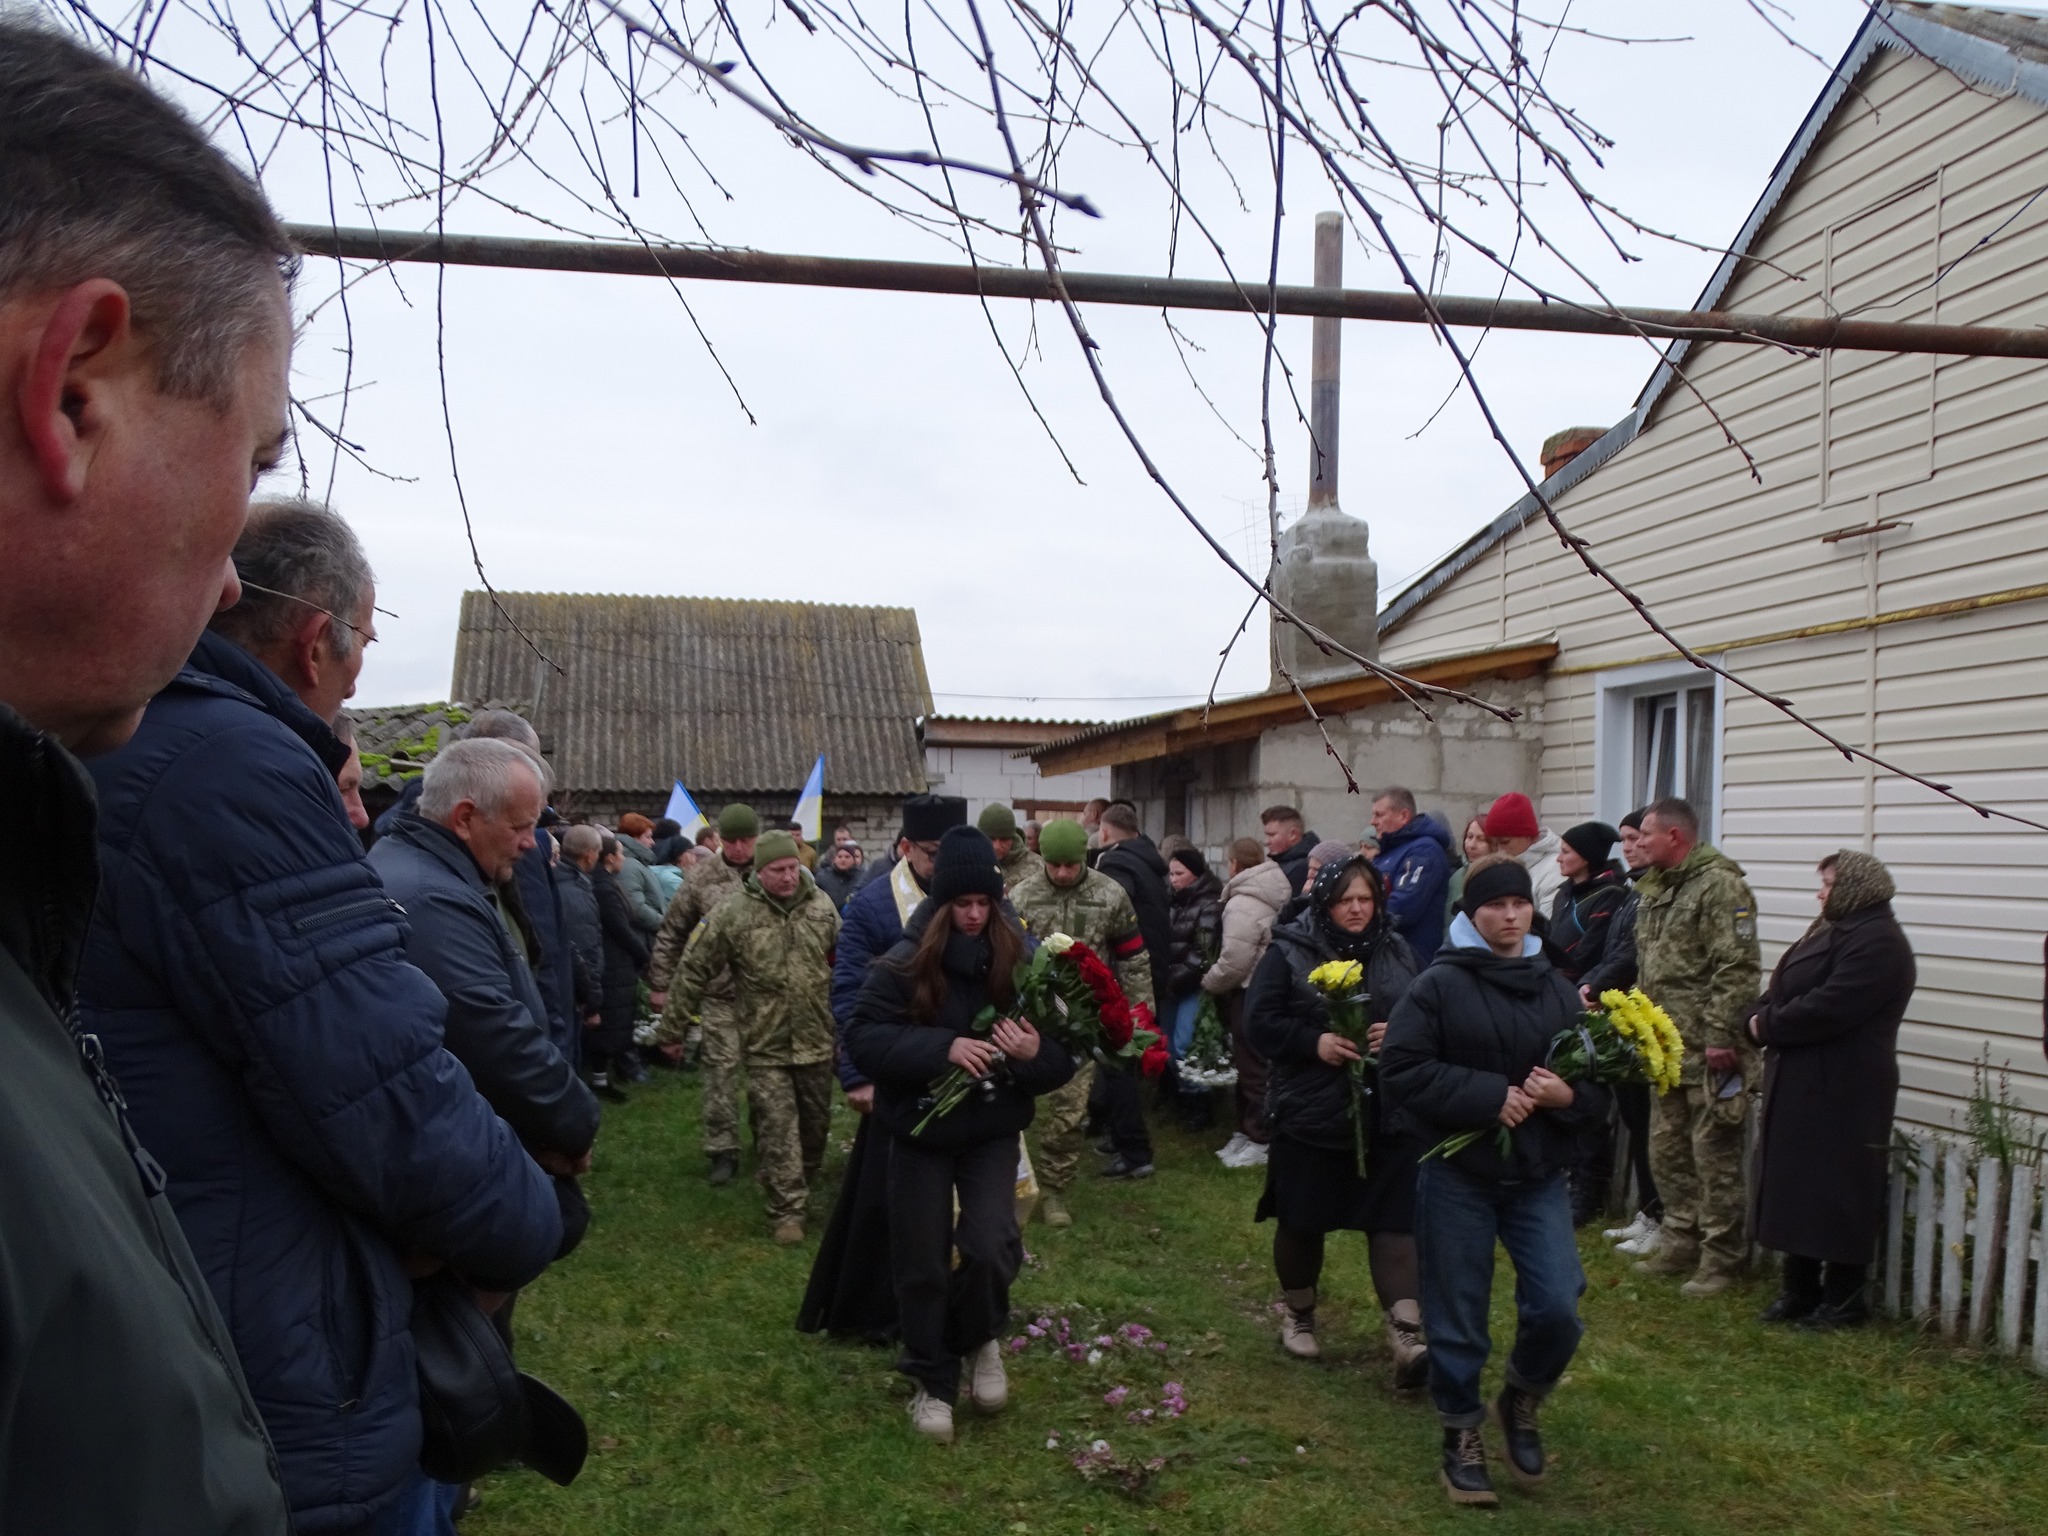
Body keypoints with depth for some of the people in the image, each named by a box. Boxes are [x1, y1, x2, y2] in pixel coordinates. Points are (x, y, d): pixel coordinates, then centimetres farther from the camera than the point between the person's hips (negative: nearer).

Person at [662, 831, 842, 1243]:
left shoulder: (821, 905, -1)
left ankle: (805, 1187, 38)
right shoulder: (732, 914, -12)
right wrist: (670, 1026, 0)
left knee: (815, 1121, 16)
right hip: (766, 1046, -3)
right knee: (777, 1128, -5)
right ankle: (787, 1210, 4)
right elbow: (695, 971, -4)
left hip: (816, 1041, 4)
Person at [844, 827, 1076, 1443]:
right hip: (920, 1130, 0)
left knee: (990, 1247, -15)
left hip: (991, 1131, 1)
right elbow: (862, 1038, -19)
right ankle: (932, 1382, 30)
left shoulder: (1020, 963, -7)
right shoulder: (905, 963, -12)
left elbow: (1063, 1058, -1)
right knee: (923, 1265, 8)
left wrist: (1035, 1053, -25)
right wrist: (943, 1048, -29)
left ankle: (982, 1341, 17)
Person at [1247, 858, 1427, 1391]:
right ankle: (1298, 1313, 34)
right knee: (1302, 1222, 12)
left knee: (1395, 1222, -6)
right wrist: (1316, 1042, -21)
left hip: (1389, 1115, 2)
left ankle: (1406, 1335, -7)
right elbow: (1258, 1021, -8)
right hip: (1311, 1114, -2)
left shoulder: (1398, 953, 6)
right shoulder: (1289, 953, -5)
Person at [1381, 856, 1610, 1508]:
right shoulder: (1438, 986, -8)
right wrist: (1491, 1096, -19)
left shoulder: (1559, 991, 6)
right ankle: (1462, 1435, 28)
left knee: (1558, 1310, -4)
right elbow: (1401, 1073, -15)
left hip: (1540, 1178, 3)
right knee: (1458, 1319, 7)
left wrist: (1568, 1096, -13)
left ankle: (1522, 1399, 27)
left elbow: (1601, 1084, 9)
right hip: (1457, 1178, -3)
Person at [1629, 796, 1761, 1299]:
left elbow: (1736, 968, -20)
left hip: (1709, 1051, -10)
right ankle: (1681, 1244, 27)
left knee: (1715, 1155, -1)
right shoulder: (1655, 890, 16)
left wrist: (1721, 1036, -22)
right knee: (1668, 1150, 16)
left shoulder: (1719, 885, -14)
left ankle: (1720, 1260, 8)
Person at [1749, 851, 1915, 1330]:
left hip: (1841, 1095, -10)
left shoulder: (1878, 943, -17)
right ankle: (1800, 1292, 23)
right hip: (1802, 1088, 10)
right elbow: (1784, 988, 16)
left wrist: (1767, 1026, -13)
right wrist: (1760, 1016, -5)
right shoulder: (1834, 930, 16)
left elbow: (1827, 1008, -25)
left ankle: (1844, 1300, 12)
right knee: (1796, 1187, 14)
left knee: (1837, 1195, 0)